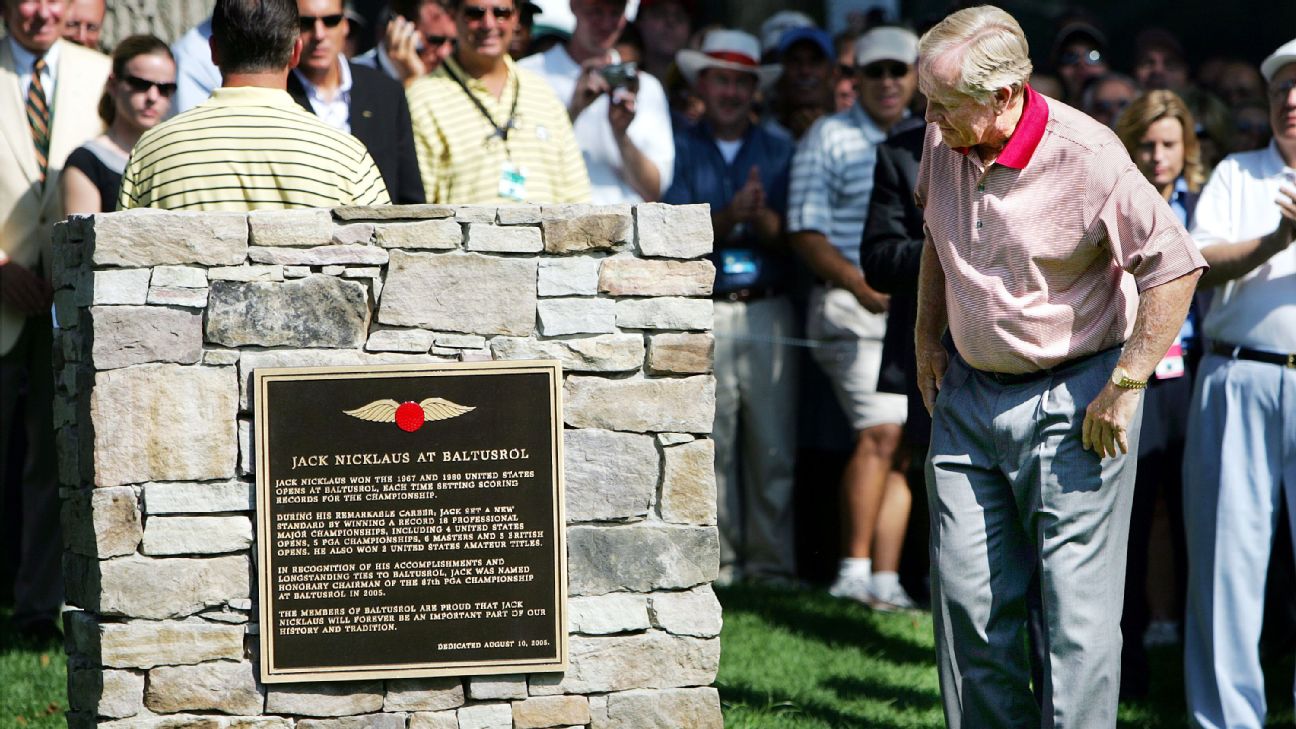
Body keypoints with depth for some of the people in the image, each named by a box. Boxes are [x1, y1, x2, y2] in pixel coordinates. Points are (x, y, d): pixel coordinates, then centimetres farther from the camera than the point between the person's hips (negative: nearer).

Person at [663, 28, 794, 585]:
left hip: (768, 308, 1)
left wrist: (761, 217, -15)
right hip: (704, 310, -1)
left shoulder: (778, 151, 15)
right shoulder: (681, 149, 10)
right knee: (711, 442, -5)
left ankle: (771, 560, 1)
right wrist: (728, 215, -18)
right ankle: (719, 557, 0)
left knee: (774, 444, -3)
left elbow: (790, 240, 5)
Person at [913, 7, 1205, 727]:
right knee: (967, 596, 7)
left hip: (1072, 400, -6)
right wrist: (926, 337, 15)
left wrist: (1124, 389, -16)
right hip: (968, 392, 6)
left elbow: (1176, 268, -17)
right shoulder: (944, 142, -1)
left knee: (1077, 605, -5)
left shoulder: (1088, 157, -21)